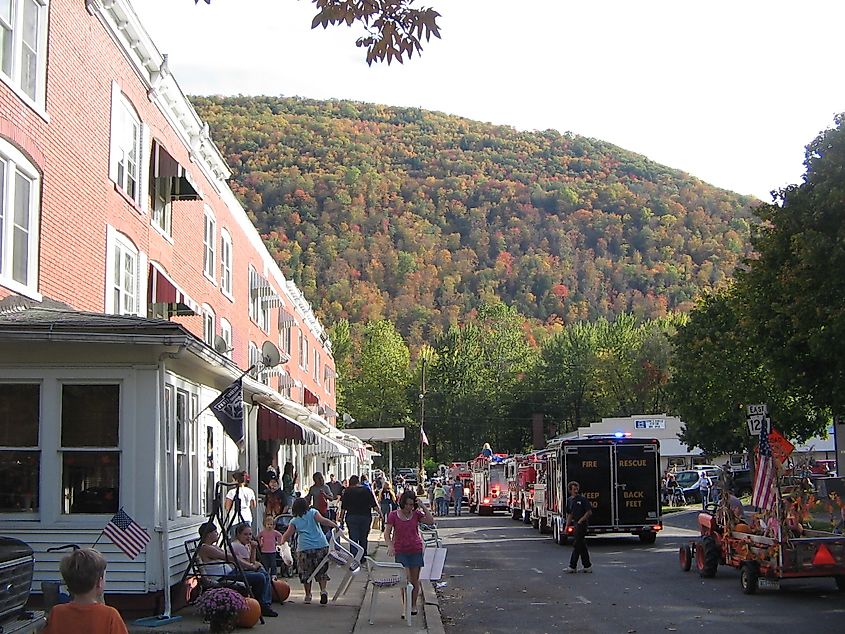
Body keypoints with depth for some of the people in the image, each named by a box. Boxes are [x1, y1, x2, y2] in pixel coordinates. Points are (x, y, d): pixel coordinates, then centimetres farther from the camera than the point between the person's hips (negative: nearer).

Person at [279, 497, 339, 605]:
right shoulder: (313, 513, 11)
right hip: (321, 546, 0)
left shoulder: (294, 521, 13)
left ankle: (308, 595, 14)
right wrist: (335, 525, -3)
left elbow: (286, 536, 13)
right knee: (322, 571, 12)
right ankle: (323, 590, -5)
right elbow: (323, 521, -6)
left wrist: (282, 541, 32)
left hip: (304, 548, 0)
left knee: (306, 572, 13)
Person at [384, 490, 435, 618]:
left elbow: (431, 521, -14)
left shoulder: (416, 514, 0)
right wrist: (390, 545, -24)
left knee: (414, 580, 9)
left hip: (416, 550, 2)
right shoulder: (393, 515, -4)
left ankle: (413, 605, 25)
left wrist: (423, 507, -16)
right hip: (400, 551, -2)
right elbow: (387, 534, -6)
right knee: (405, 580, -10)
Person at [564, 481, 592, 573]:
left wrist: (581, 520, -13)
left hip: (582, 523, -8)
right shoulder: (570, 500, 12)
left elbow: (589, 512, -10)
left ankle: (573, 566, -2)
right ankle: (587, 566, 12)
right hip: (575, 524, 8)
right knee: (582, 545, 9)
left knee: (577, 544, -7)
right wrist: (567, 526, 13)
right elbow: (570, 514, 18)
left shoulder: (582, 499, -9)